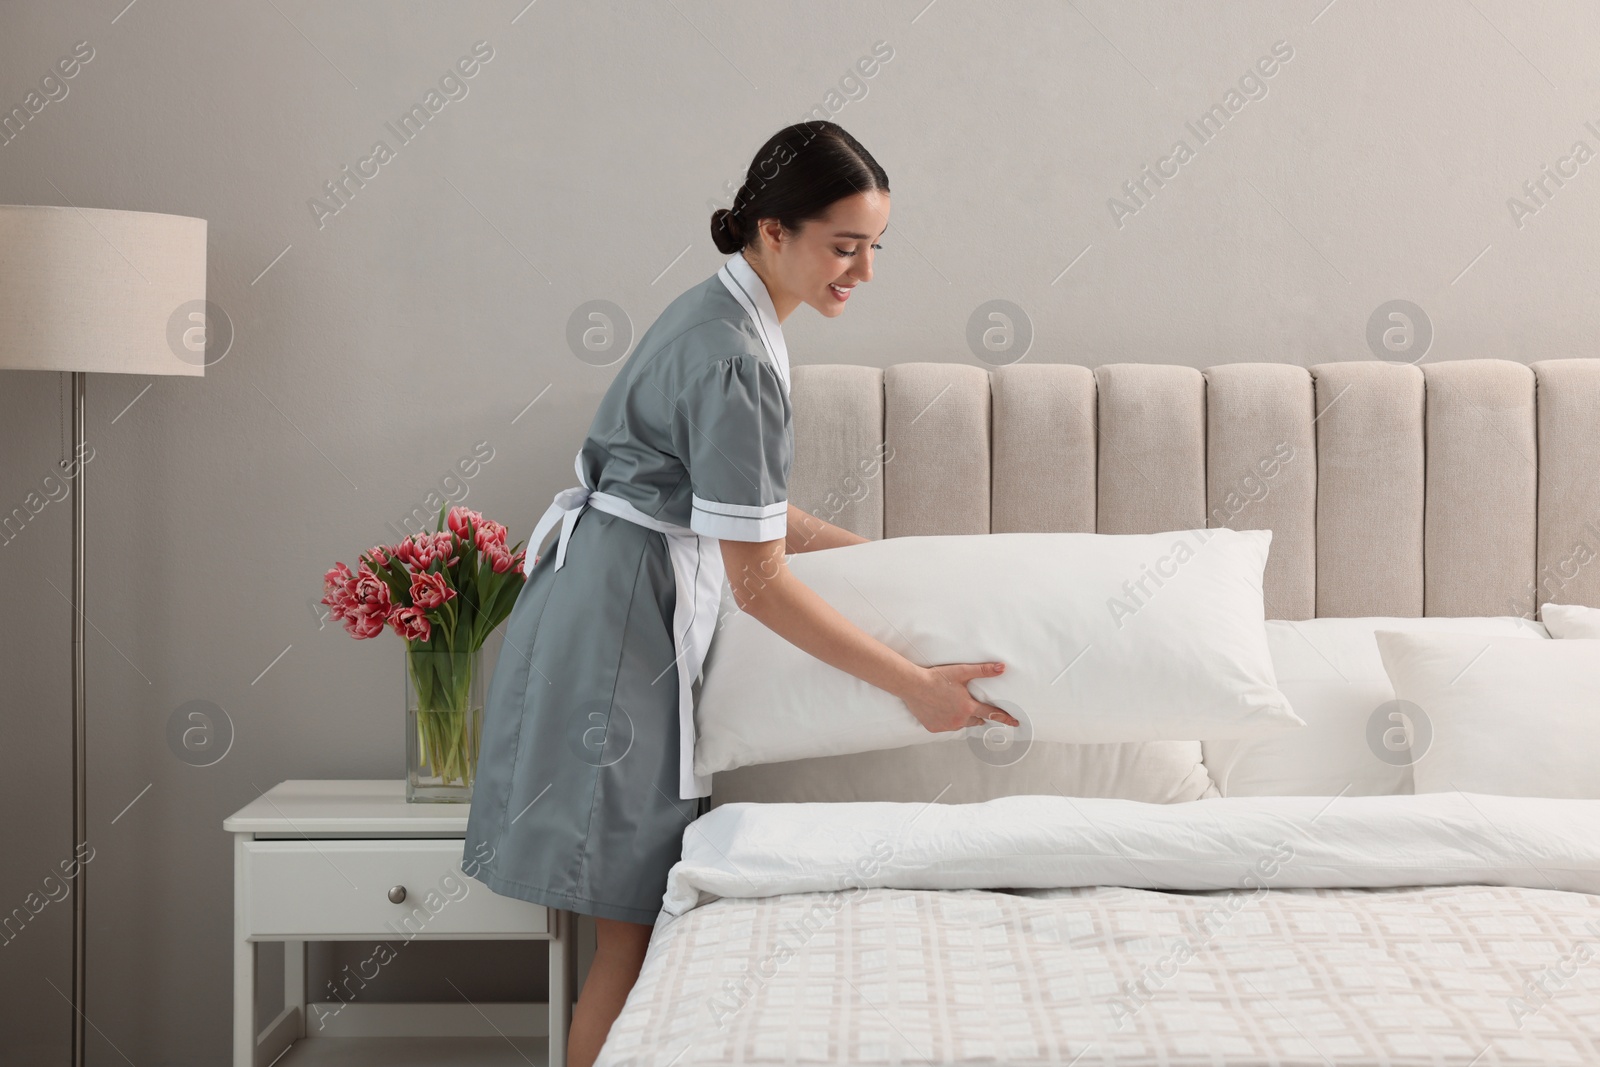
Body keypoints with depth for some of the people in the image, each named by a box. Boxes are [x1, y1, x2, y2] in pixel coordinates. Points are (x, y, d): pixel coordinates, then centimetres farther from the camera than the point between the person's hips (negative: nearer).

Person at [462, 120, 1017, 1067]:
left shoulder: (725, 316, 10)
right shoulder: (736, 360, -21)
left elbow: (741, 506, 19)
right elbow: (760, 582, -20)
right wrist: (913, 684, -15)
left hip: (629, 604, 10)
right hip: (620, 626, -10)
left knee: (645, 910, 12)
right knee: (635, 922, -3)